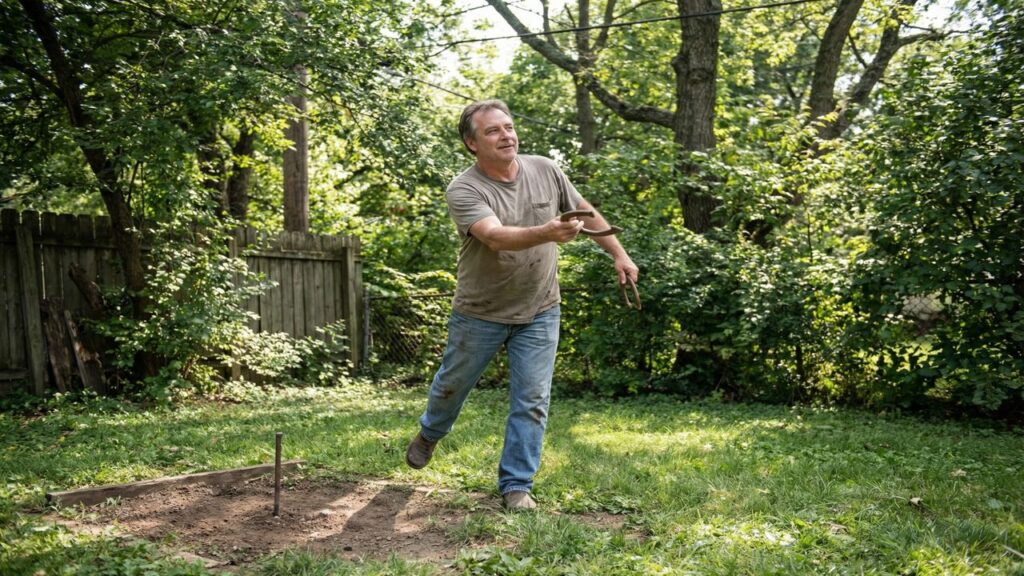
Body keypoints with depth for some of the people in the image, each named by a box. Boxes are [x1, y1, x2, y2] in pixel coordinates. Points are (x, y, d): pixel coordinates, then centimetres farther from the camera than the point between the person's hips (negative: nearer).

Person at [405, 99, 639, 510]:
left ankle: (516, 486, 13)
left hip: (538, 313, 2)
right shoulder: (464, 190, -20)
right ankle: (429, 434, 50)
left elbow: (587, 213, 9)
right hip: (480, 314, -2)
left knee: (532, 401, 0)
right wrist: (546, 233, -53)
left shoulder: (546, 171, -5)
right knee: (453, 384, 18)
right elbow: (496, 236, -37)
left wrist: (619, 255, 8)